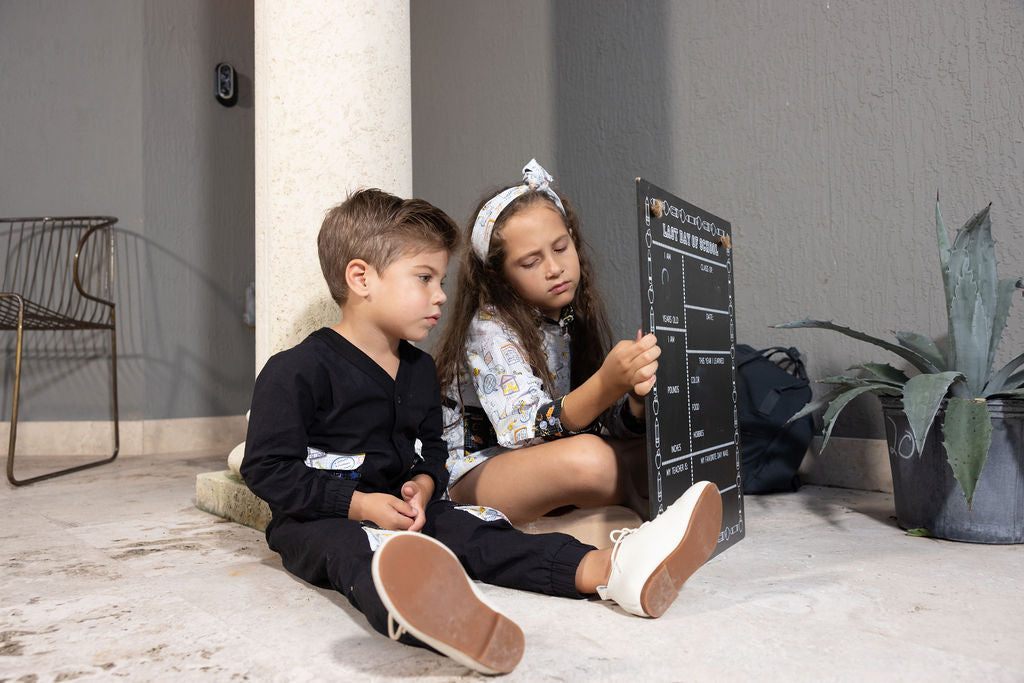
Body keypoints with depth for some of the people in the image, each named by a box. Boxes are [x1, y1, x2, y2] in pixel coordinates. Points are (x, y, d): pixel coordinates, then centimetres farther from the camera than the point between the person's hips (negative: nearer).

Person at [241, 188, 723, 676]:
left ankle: (608, 570, -39)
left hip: (402, 508, 7)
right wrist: (360, 504, -20)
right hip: (322, 519, -6)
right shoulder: (297, 370, -12)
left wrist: (423, 484, -5)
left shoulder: (420, 369, 11)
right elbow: (267, 468, -13)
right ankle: (415, 612, -75)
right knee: (361, 551, -39)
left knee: (477, 531, -19)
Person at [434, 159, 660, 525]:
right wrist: (607, 385, -43)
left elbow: (610, 429, 0)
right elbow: (527, 432, -27)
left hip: (555, 477, 5)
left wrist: (638, 400, -23)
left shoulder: (579, 319, 3)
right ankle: (646, 499, -9)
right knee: (586, 458, -33)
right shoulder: (489, 328, -14)